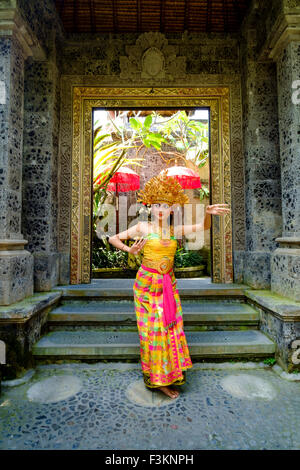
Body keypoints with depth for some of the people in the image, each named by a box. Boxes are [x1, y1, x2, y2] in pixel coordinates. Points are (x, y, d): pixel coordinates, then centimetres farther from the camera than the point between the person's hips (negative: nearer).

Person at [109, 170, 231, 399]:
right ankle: (157, 378, 21)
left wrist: (209, 213, -20)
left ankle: (169, 374, 28)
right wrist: (130, 250, -7)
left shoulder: (175, 230, 3)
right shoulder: (143, 228, -6)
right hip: (147, 283, -4)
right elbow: (113, 238, 2)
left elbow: (204, 226, -1)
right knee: (153, 328, 3)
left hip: (169, 284, 4)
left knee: (172, 325, 7)